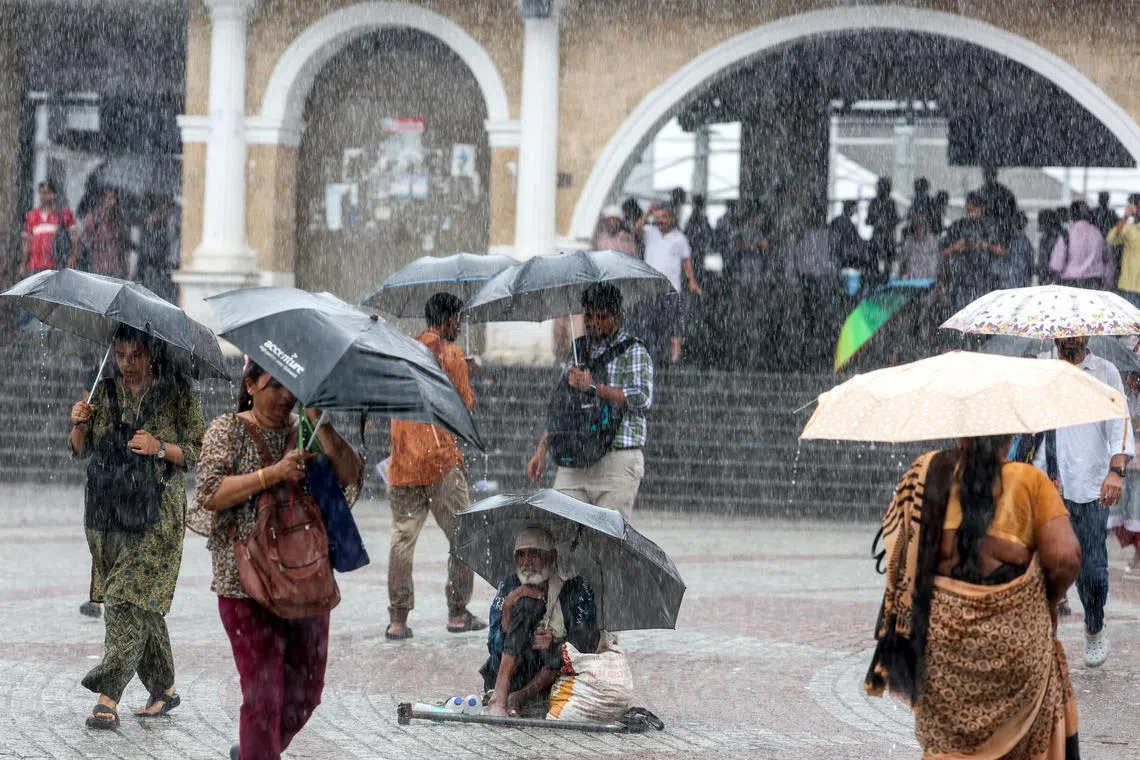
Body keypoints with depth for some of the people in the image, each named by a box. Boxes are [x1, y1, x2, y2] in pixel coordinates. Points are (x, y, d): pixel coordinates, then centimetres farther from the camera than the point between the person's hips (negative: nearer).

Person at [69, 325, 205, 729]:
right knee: (143, 604, 9)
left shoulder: (178, 394, -3)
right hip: (108, 512, 5)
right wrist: (79, 425, -8)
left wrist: (159, 448, -18)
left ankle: (108, 696, -17)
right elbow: (81, 450, 12)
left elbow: (198, 451, -2)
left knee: (129, 598, -13)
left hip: (157, 513, -5)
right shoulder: (105, 392, 9)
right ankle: (164, 688, 21)